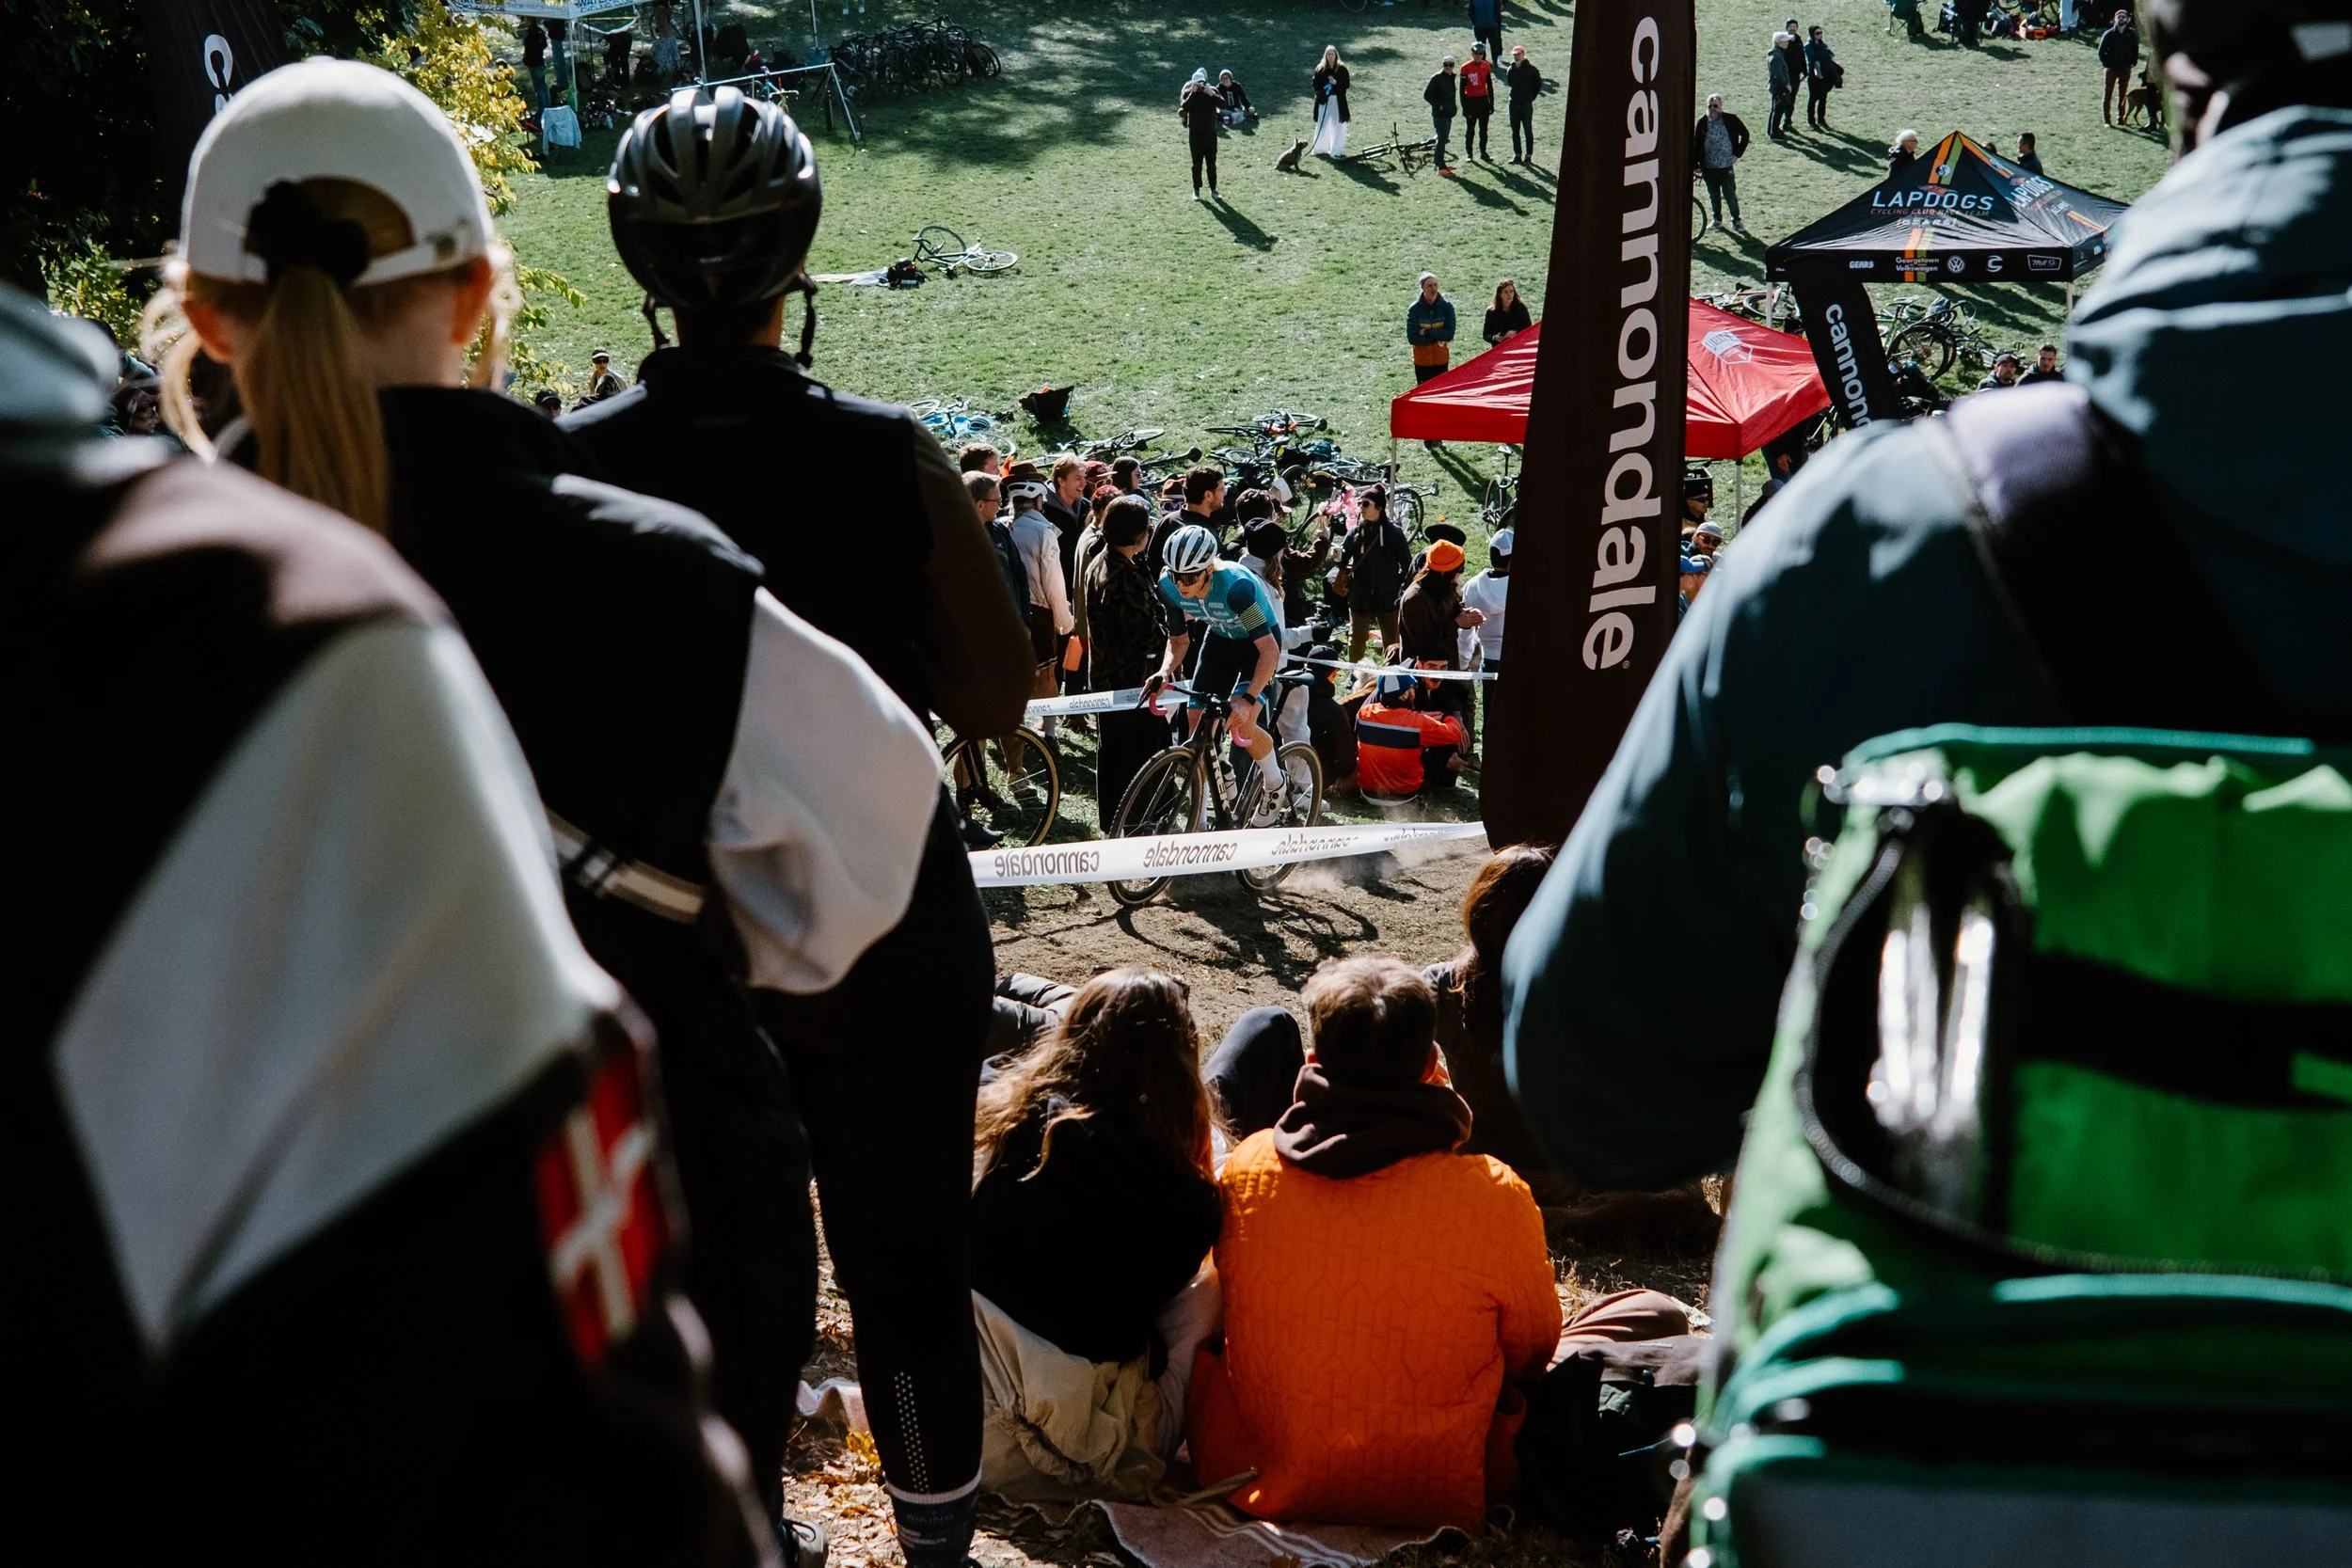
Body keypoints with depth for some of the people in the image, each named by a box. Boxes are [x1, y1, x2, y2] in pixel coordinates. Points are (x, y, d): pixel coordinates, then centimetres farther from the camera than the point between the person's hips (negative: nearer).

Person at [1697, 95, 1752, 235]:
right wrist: (1697, 164, 0)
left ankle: (1736, 221, 11)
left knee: (1730, 194, -1)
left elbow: (1745, 134, 4)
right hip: (1708, 167, 2)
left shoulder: (1730, 119, -6)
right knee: (1714, 195, 12)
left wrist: (1738, 154, -1)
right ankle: (1717, 219, 28)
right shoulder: (1702, 122, -1)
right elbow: (1697, 144, 4)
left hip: (1726, 165, -2)